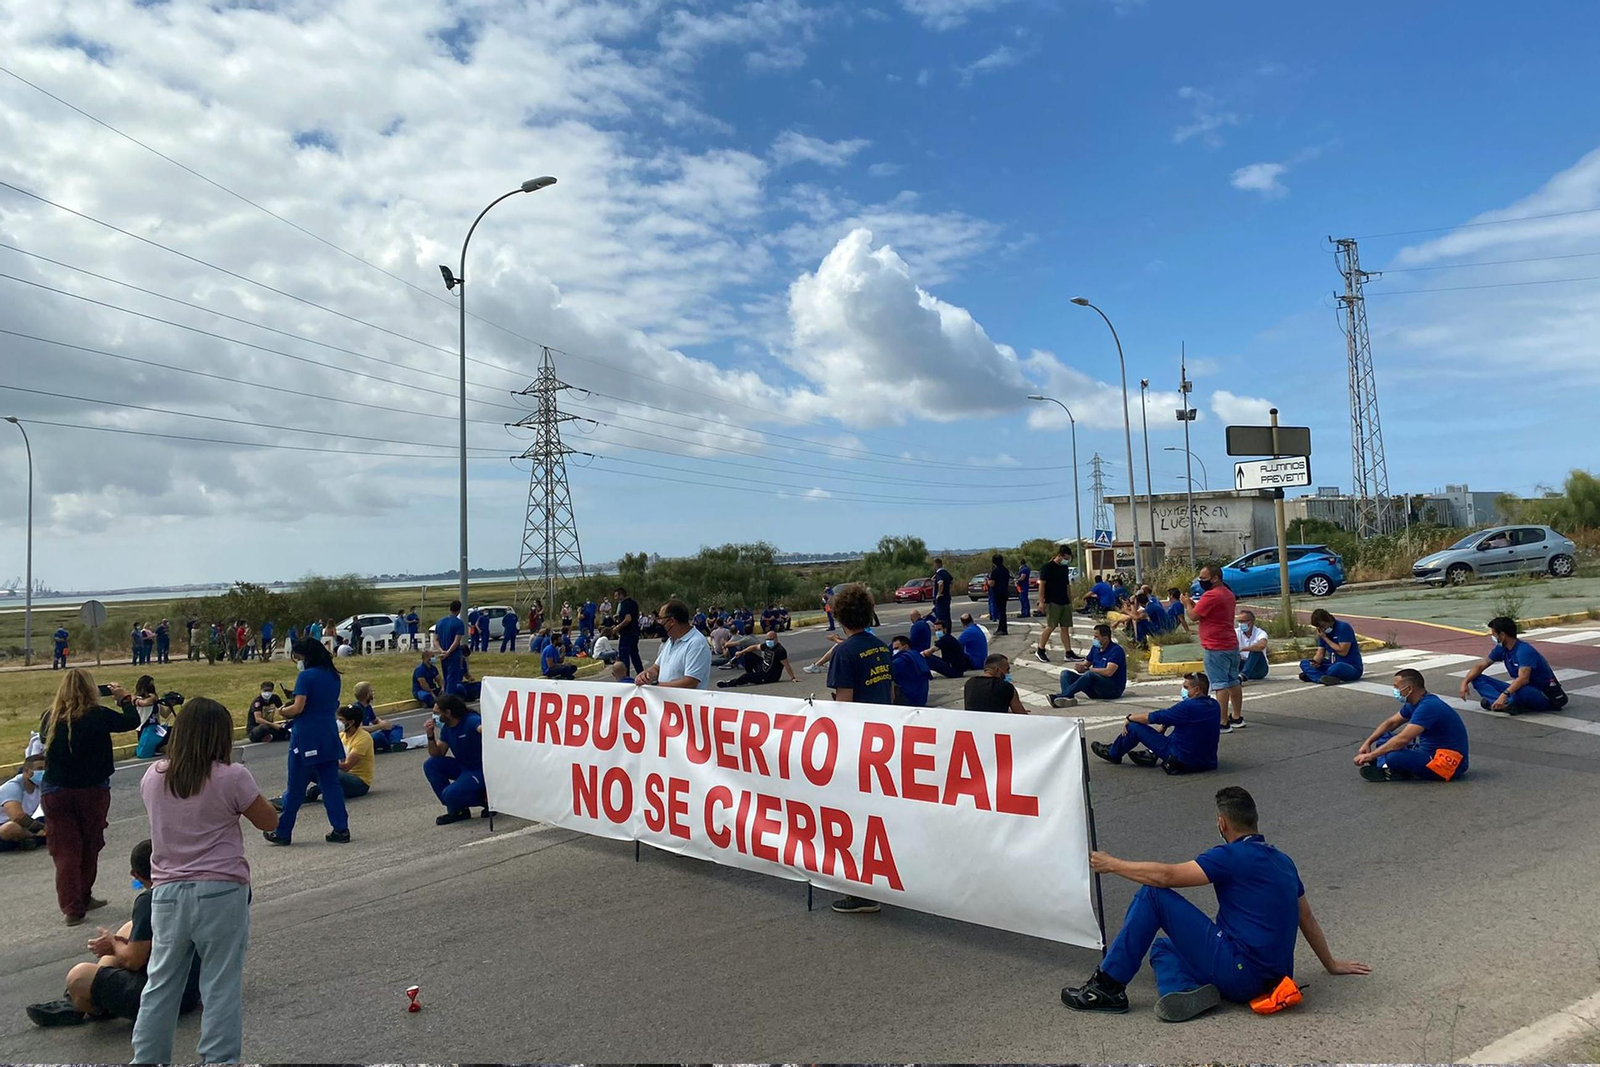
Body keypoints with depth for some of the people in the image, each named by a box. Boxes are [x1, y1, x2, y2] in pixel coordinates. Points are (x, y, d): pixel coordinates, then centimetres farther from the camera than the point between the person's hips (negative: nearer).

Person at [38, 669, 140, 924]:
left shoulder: (50, 718, -5)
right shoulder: (99, 716, -15)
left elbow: (44, 737, 15)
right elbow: (132, 721, -3)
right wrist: (125, 699, 12)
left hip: (55, 792, 2)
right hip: (92, 790, -2)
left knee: (64, 850, 6)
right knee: (89, 848, 16)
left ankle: (72, 906, 4)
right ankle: (83, 898, 30)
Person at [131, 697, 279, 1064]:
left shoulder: (152, 776, 1)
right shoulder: (232, 777, -13)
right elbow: (269, 821, -2)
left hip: (167, 892, 5)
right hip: (220, 892, -4)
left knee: (160, 984, 16)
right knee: (221, 986, 4)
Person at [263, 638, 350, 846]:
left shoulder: (306, 676, -12)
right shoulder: (333, 676, 10)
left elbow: (298, 707, -18)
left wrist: (284, 711, 2)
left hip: (306, 736, -6)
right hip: (329, 734, 6)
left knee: (295, 788, 4)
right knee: (331, 783, 9)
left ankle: (283, 833, 14)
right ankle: (341, 829, 6)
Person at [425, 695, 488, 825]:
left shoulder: (471, 721, -20)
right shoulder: (446, 728, 5)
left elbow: (484, 729, -42)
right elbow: (437, 755, 8)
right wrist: (430, 736, -8)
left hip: (481, 770, -9)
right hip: (463, 767, 9)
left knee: (450, 795, -25)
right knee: (430, 765, -5)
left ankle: (485, 799, 3)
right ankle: (455, 810, 2)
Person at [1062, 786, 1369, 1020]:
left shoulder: (1233, 856, -11)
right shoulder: (1283, 861, 15)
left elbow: (1166, 876, -15)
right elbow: (1308, 920, 26)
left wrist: (1113, 865, -3)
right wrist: (1331, 965, 41)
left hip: (1238, 971, -9)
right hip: (1269, 980, 9)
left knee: (1152, 894, -5)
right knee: (1161, 947, 23)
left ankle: (1107, 987, -6)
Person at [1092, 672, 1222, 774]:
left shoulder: (1188, 707, -22)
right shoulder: (1215, 706, 3)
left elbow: (1149, 717, -13)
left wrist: (1130, 718, 3)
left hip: (1183, 762, -8)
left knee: (1134, 726, 0)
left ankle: (1113, 754, 26)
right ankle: (1152, 754, 32)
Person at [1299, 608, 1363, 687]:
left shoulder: (1343, 627, -13)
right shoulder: (1323, 632, 8)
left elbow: (1343, 652, -19)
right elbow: (1320, 653, 6)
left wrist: (1325, 638, -15)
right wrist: (1315, 661, -17)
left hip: (1352, 668, -8)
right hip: (1332, 665, 8)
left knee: (1337, 668, -42)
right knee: (1304, 663, -7)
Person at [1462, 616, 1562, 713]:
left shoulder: (1524, 650, -23)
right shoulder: (1502, 649, 2)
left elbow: (1523, 679, -37)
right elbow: (1480, 665, 8)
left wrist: (1504, 694, -48)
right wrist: (1465, 682, -7)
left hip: (1544, 696, -9)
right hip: (1521, 689, 9)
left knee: (1520, 691, -45)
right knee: (1478, 679, -5)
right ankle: (1507, 703, -27)